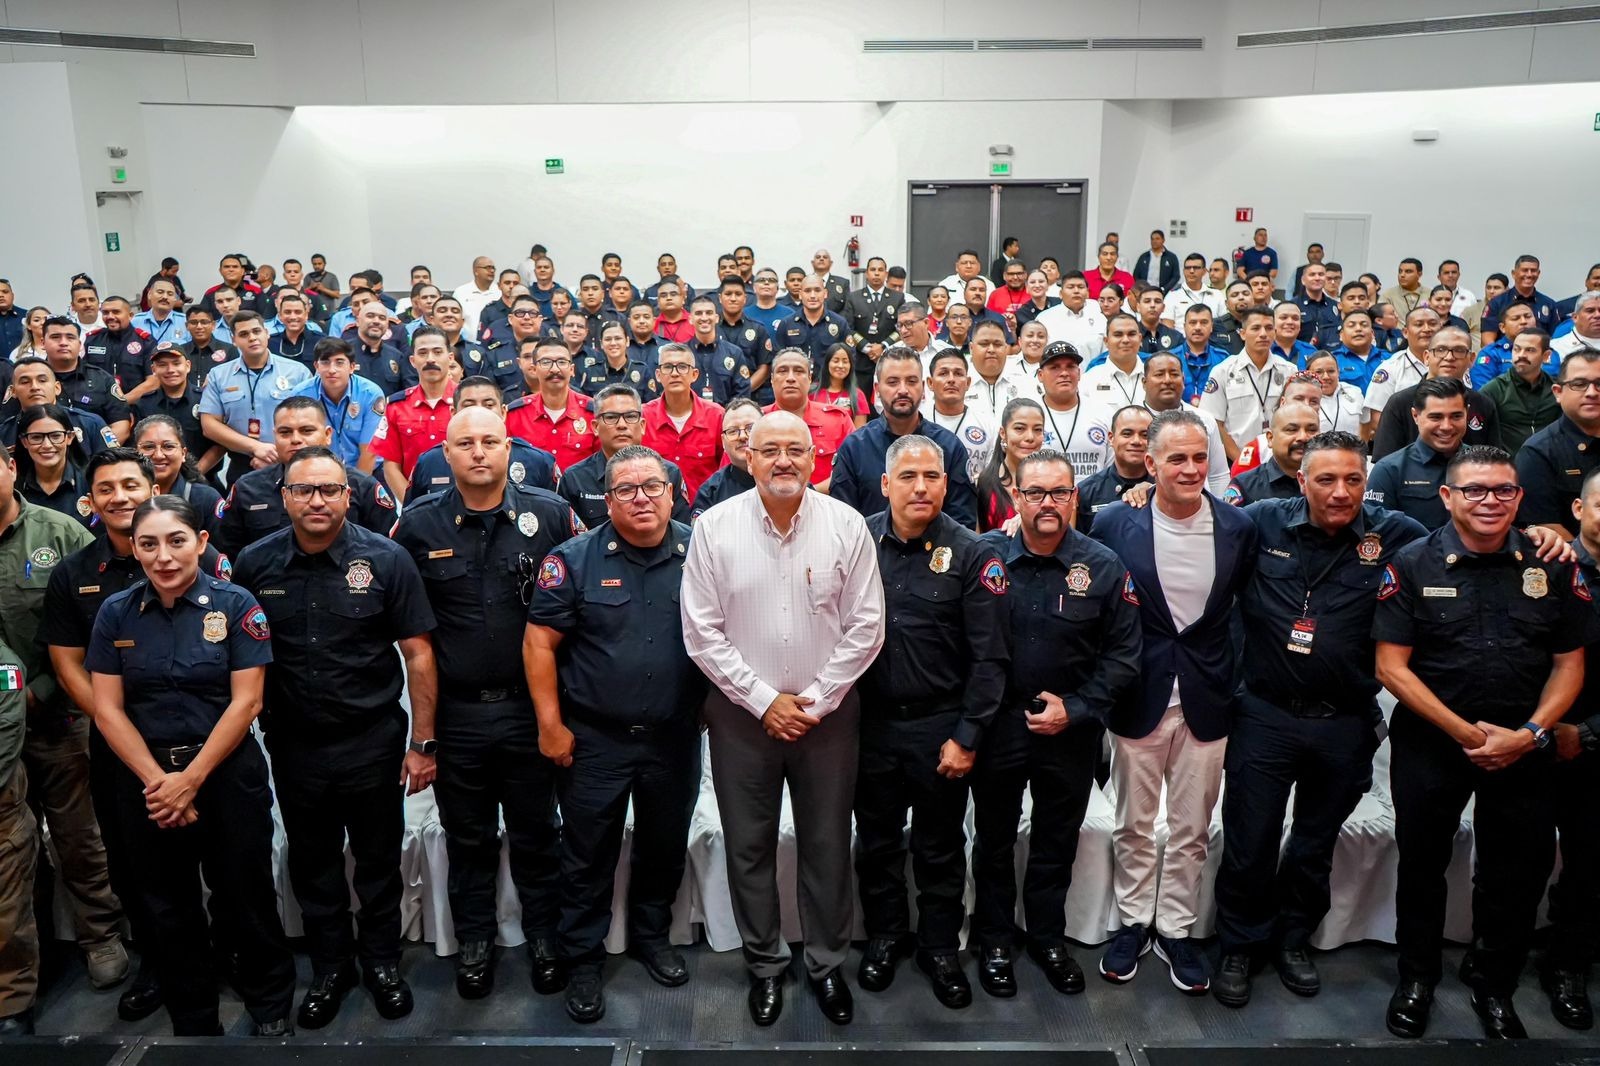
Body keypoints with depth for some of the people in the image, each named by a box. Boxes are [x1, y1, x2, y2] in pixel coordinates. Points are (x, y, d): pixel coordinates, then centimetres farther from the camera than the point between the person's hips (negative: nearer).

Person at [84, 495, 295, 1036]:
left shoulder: (235, 604, -7)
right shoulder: (116, 613, 0)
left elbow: (246, 702, -10)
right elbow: (107, 709, -2)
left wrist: (191, 778, -14)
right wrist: (156, 780, -11)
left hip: (227, 773, -2)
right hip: (145, 780, 3)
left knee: (245, 896, 6)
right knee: (169, 908, 13)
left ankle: (271, 1007, 27)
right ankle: (192, 1021, 31)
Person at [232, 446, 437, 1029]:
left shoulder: (385, 559, -11)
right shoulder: (255, 564, -4)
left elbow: (418, 652, -8)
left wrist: (422, 742, -9)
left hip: (372, 741, -2)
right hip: (293, 745, 2)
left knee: (378, 862, 13)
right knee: (312, 865, 18)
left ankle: (382, 961, 34)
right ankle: (330, 967, 37)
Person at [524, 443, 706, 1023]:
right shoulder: (575, 560, -7)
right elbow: (540, 642, -6)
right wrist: (550, 724, -8)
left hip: (676, 737, 2)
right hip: (594, 740, -2)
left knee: (666, 846, 18)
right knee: (588, 855, 9)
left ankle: (652, 935, 41)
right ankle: (582, 962, 27)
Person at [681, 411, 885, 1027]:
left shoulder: (846, 525, -6)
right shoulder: (715, 527, -6)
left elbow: (866, 627, -4)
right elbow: (702, 632, -6)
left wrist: (814, 700, -9)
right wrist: (764, 700, -10)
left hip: (827, 712, 0)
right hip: (742, 713, 0)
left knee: (827, 845, 11)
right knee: (750, 846, 12)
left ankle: (827, 962, 31)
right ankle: (764, 963, 31)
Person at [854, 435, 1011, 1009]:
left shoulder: (971, 554, -9)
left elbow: (990, 657, -8)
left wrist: (967, 736, -10)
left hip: (940, 727, -1)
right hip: (870, 720, 2)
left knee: (940, 847, 13)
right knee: (876, 839, 17)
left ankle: (940, 947, 32)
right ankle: (885, 934, 37)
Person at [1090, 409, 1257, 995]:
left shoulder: (1238, 528, -2)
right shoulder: (1115, 523, -7)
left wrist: (1237, 680, 5)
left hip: (1206, 698, 1)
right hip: (1139, 697, -1)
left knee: (1191, 829, 12)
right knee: (1134, 825, 11)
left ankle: (1175, 929, 29)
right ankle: (1133, 922, 30)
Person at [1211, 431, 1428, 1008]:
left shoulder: (1394, 534, -4)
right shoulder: (1263, 521, -5)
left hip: (1346, 723, 1)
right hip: (1265, 716, -1)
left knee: (1316, 843, 19)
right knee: (1249, 843, 8)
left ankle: (1293, 940, 41)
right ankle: (1240, 947, 29)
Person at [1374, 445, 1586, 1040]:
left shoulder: (1552, 567, 0)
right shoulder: (1413, 566, -7)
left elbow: (1569, 663, 3)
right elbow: (1392, 667, -9)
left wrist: (1530, 733, -11)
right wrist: (1464, 730, -15)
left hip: (1522, 747, 2)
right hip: (1430, 742, -2)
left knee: (1520, 871, 10)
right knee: (1423, 863, 11)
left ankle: (1494, 986, 33)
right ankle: (1417, 979, 32)